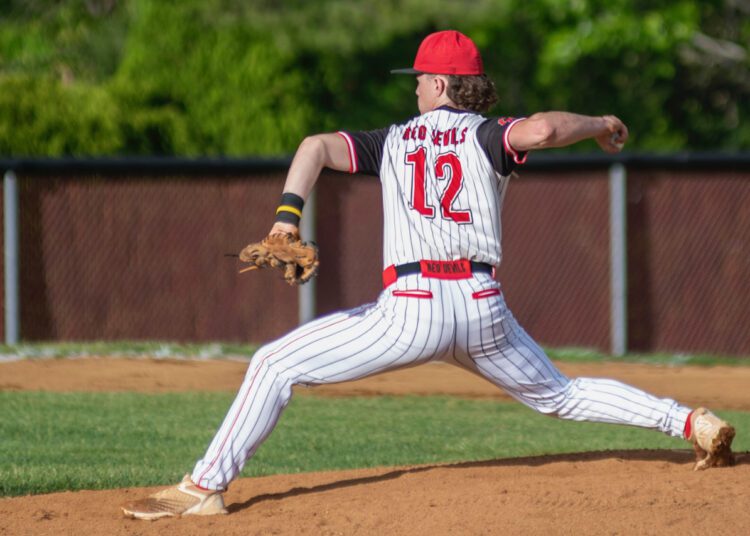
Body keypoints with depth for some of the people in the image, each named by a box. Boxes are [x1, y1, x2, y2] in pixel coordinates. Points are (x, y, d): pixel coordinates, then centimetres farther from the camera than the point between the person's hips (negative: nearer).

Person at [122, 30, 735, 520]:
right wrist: (599, 126, 7)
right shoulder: (488, 137, 11)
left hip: (412, 312, -2)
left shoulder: (394, 141, 15)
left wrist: (287, 217, -10)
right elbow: (541, 129, -11)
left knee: (275, 365, 5)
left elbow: (317, 146, 1)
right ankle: (691, 421, 11)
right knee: (561, 396, 24)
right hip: (484, 309, 3)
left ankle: (205, 488, -5)